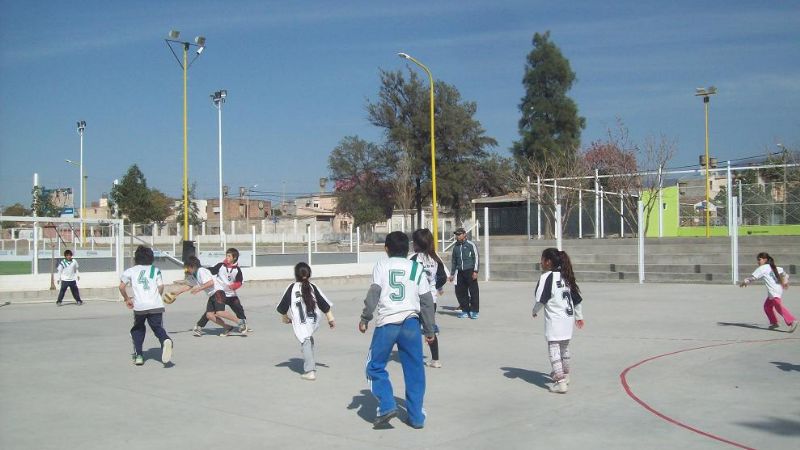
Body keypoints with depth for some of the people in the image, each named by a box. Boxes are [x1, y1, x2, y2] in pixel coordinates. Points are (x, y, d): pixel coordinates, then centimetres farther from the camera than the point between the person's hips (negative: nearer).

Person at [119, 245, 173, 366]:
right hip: (156, 305, 0)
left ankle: (138, 355, 14)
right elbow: (161, 287, 6)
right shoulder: (155, 270, 15)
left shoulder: (131, 271, 13)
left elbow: (121, 286, 5)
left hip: (139, 306, 0)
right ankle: (165, 340, -33)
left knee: (138, 329, 21)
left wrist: (127, 299, 20)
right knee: (158, 328, 0)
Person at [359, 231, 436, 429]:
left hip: (386, 323, -2)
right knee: (414, 370, 10)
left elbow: (374, 293, -5)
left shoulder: (381, 265, 5)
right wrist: (429, 329, 15)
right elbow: (427, 300, 9)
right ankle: (416, 416, 13)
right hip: (411, 322, 2)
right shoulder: (417, 268, 10)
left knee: (375, 366, 11)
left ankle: (387, 406, -4)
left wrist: (365, 318, 3)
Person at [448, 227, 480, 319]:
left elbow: (476, 258, -3)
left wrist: (475, 271, -11)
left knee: (473, 291, -3)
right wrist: (452, 274, 20)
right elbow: (454, 261, 22)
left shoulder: (471, 245, -1)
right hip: (460, 272, 5)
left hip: (470, 271, -5)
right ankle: (465, 311, 13)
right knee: (459, 292, 2)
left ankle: (474, 311, 6)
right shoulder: (456, 247, 15)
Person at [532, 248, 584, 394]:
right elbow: (577, 298, 17)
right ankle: (564, 375, 38)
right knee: (564, 348, 22)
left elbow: (541, 299, -18)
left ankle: (560, 382, -9)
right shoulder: (566, 276, 11)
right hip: (568, 318, 8)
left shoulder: (547, 277, -13)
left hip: (554, 320, -8)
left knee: (554, 349, -4)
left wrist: (535, 311, 2)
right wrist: (579, 316, 27)